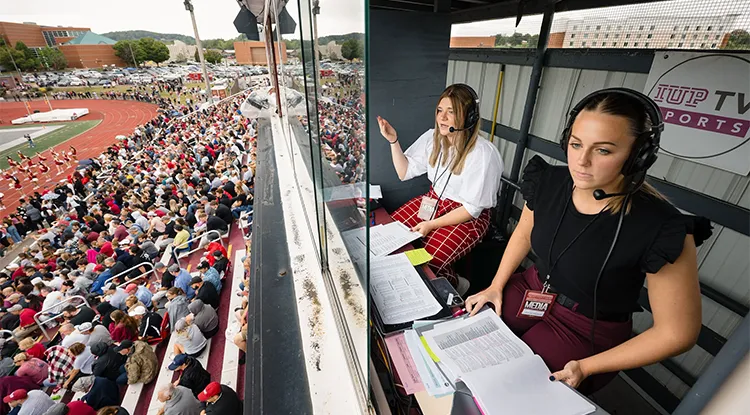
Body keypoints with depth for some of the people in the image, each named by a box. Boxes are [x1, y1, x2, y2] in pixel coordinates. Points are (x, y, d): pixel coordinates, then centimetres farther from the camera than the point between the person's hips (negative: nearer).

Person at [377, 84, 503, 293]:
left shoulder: (483, 153, -23)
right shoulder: (432, 138, -5)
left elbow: (472, 208, -19)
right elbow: (405, 172, 2)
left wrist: (432, 225, -23)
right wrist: (393, 141, -9)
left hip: (468, 217, -6)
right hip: (434, 200, 6)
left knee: (425, 264, -22)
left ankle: (454, 284, 13)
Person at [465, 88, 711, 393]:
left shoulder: (662, 229, -27)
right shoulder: (550, 183, -14)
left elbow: (678, 332, -15)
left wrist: (586, 367, -15)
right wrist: (496, 286, 1)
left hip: (588, 331, -4)